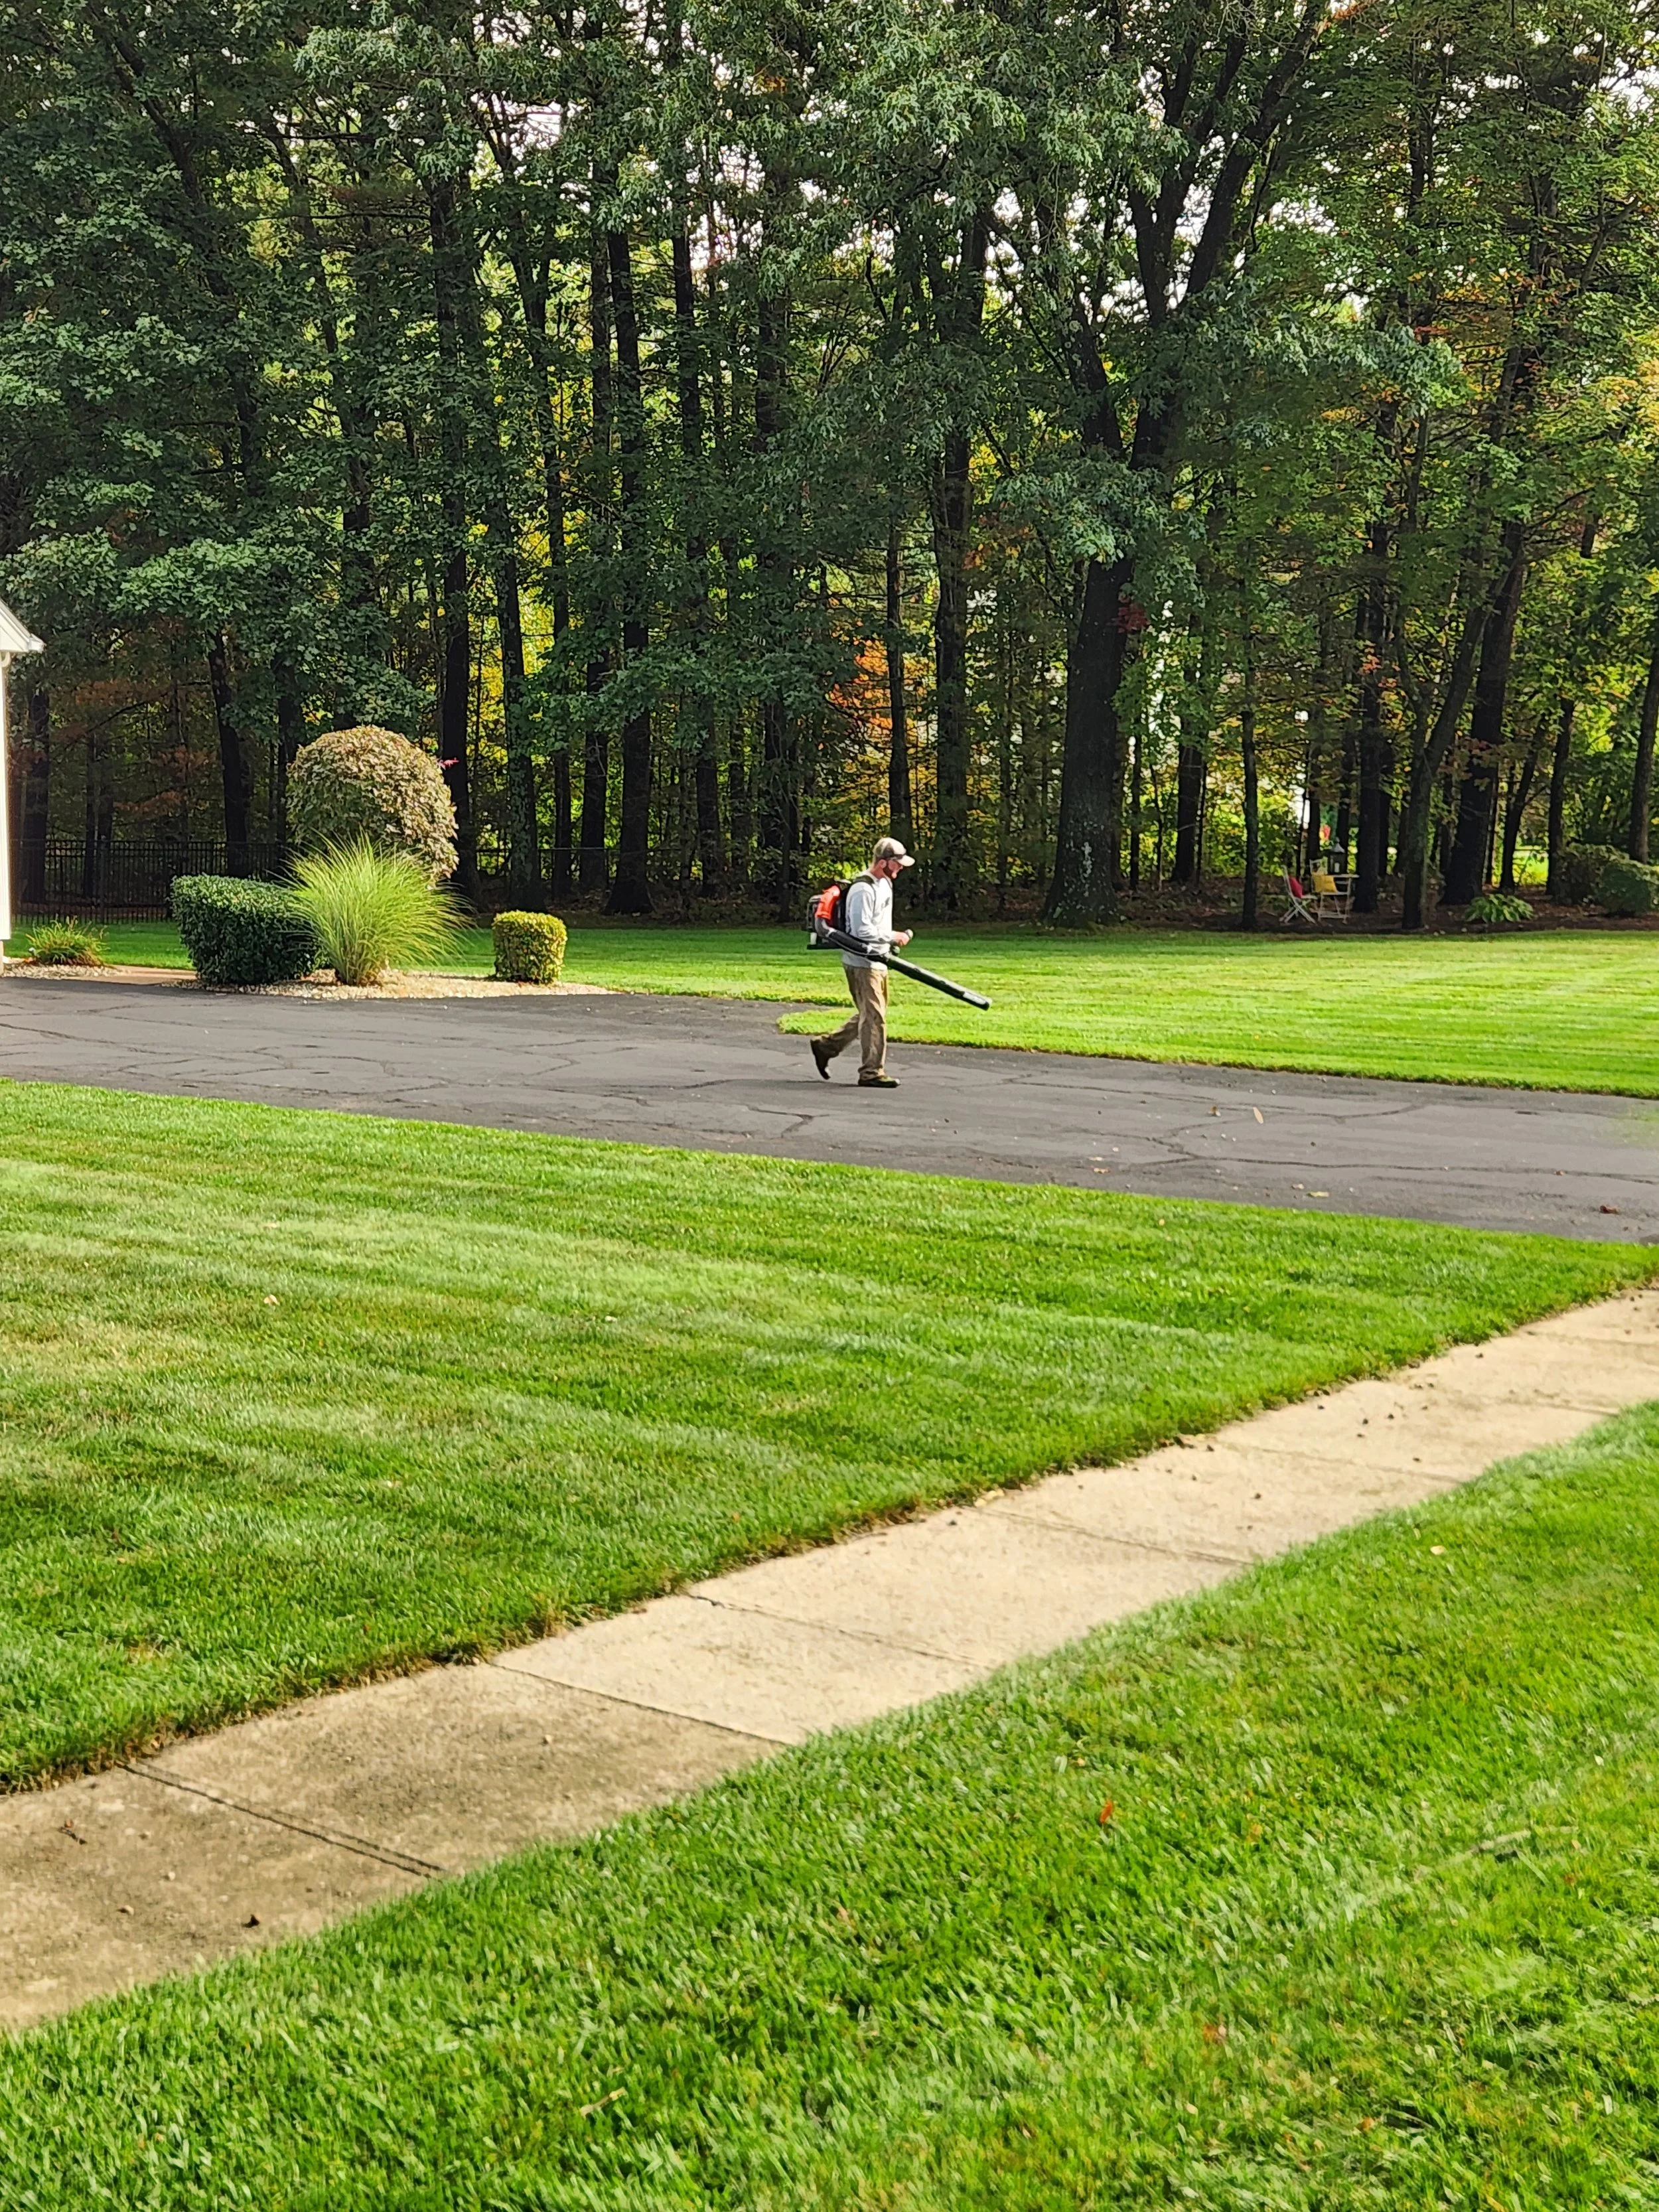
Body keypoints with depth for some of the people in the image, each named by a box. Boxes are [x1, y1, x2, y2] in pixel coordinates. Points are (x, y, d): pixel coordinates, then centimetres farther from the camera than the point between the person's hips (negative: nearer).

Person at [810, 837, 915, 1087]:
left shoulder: (884, 884, 13)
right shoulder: (863, 889, -20)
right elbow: (862, 930, -25)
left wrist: (894, 937, 10)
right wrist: (892, 937, -17)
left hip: (877, 961, 10)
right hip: (862, 962, -10)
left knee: (868, 1015, 16)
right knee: (873, 1017, -6)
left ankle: (826, 1046, 26)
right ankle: (871, 1072, 1)